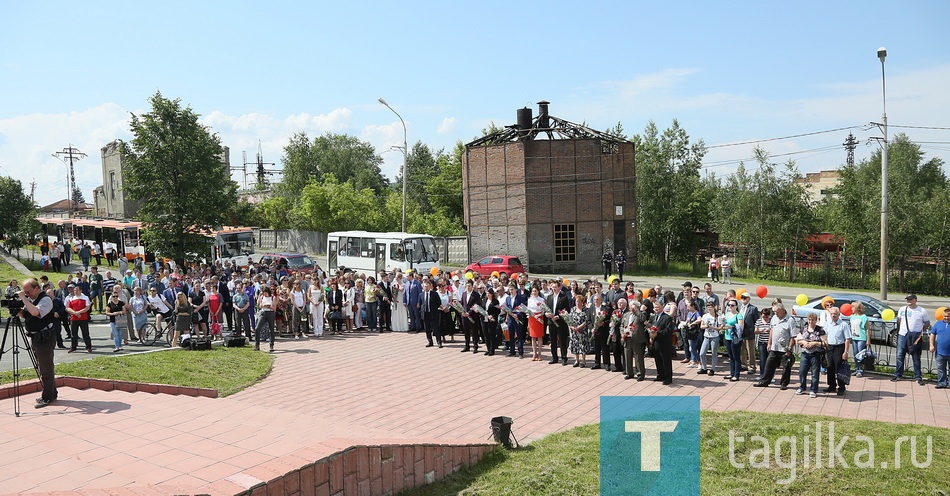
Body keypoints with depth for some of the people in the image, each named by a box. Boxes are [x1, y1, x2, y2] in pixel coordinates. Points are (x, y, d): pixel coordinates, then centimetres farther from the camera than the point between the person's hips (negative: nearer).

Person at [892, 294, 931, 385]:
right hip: (902, 335, 3)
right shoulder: (902, 309, 7)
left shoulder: (922, 311, -1)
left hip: (915, 337, -3)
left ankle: (918, 377, 10)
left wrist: (921, 331, -1)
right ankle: (897, 375, 13)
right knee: (900, 356, 5)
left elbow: (927, 323, 6)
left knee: (916, 358, 3)